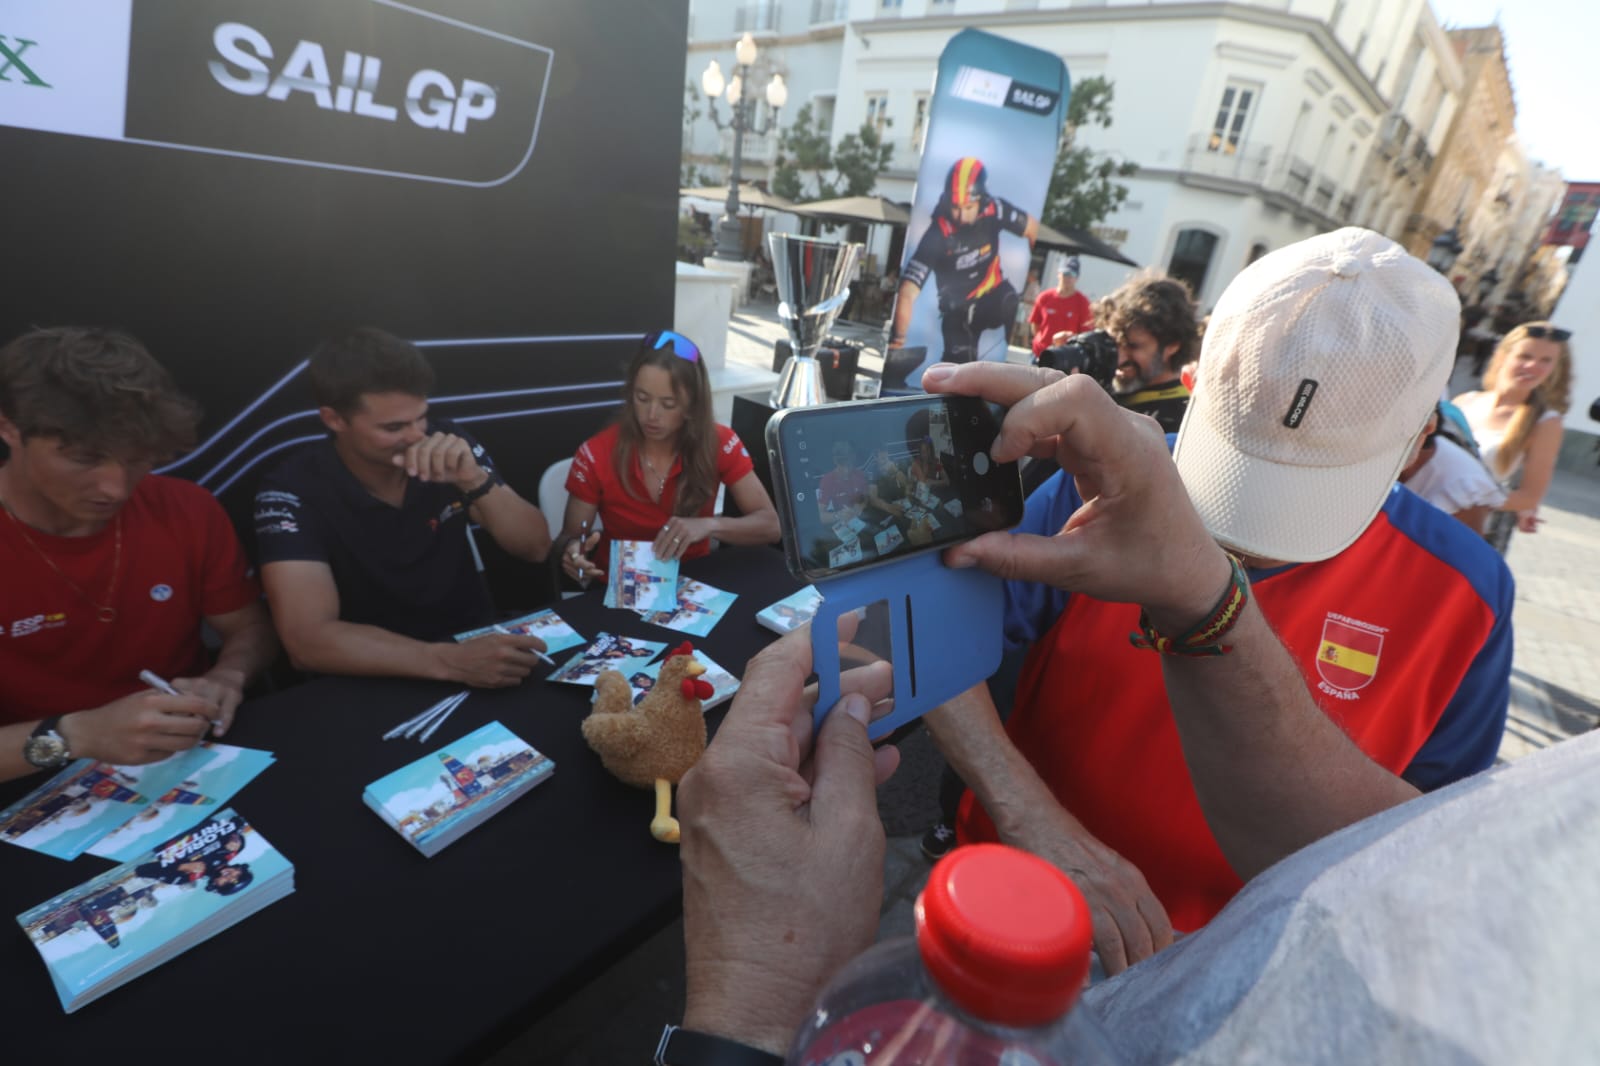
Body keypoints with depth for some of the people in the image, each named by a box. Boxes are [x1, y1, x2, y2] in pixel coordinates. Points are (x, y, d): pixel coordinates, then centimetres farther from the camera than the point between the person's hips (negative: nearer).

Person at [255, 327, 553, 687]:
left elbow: (536, 547, -7)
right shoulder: (292, 492, -14)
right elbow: (309, 639, -24)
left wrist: (474, 480, -24)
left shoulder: (445, 440, -6)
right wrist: (450, 661, -37)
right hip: (375, 681, -3)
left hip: (476, 641, 4)